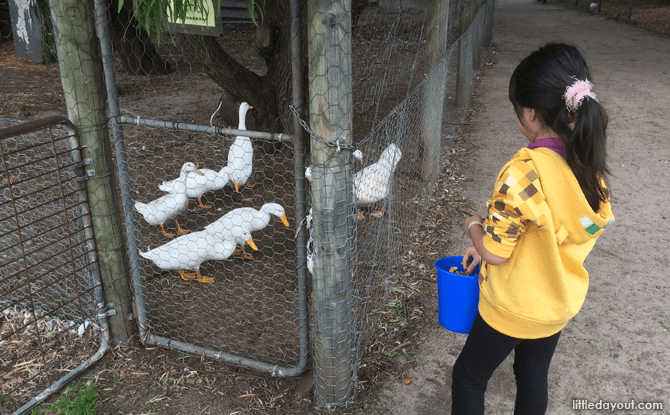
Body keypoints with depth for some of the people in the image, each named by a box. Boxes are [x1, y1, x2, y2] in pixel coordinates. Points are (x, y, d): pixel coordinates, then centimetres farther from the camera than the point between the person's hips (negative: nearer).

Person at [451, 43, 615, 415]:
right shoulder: (587, 161, -8)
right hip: (561, 300, 7)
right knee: (534, 376, 26)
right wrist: (491, 240, 5)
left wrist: (474, 226, -5)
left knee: (468, 377, 15)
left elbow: (494, 252, -25)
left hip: (515, 307, -7)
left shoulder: (524, 172, -33)